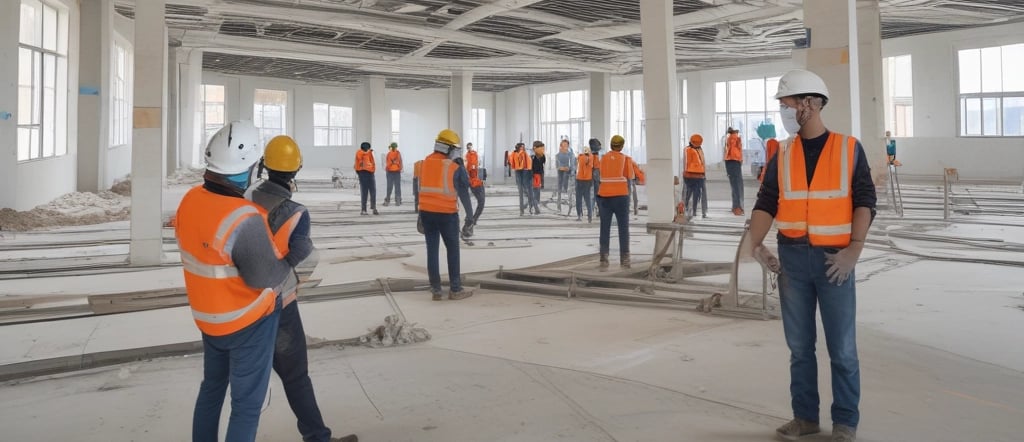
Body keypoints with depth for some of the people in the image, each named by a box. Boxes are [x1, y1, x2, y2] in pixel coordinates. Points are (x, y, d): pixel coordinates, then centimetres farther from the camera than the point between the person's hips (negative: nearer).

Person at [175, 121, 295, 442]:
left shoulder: (190, 200, -8)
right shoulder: (245, 219, -32)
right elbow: (267, 276, -24)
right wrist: (291, 274, -6)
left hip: (207, 317, 8)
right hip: (248, 322, -8)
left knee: (212, 387, 26)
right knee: (247, 403, 8)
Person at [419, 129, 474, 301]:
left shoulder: (425, 163, 5)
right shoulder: (454, 168, -8)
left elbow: (421, 188, 10)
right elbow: (464, 192, -3)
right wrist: (470, 213, 7)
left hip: (426, 212, 5)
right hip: (447, 213, -4)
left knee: (432, 250, 10)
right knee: (453, 250, 7)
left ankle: (435, 289, 13)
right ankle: (455, 289, 13)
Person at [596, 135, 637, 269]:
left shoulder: (604, 158, 7)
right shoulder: (626, 159, -1)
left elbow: (601, 176, 3)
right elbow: (630, 178, -2)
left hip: (604, 196, 2)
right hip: (621, 196, -2)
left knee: (605, 228, 6)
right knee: (623, 228, 5)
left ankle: (604, 259, 5)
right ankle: (624, 259, 4)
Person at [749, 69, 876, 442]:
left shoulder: (849, 148, 0)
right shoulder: (783, 156, 7)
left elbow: (864, 202, -3)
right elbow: (766, 203, 3)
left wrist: (854, 249, -15)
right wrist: (756, 244, -11)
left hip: (834, 258, -3)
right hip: (793, 258, 3)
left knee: (842, 347, 5)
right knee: (799, 345, 11)